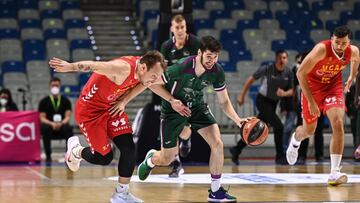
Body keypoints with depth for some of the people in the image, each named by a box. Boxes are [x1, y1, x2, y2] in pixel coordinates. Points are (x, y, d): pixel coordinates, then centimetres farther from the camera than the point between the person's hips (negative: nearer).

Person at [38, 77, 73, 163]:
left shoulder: (65, 101, 7)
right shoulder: (44, 101, 4)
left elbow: (67, 117, -3)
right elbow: (42, 118, -3)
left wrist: (61, 123, -25)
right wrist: (52, 124, -24)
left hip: (62, 126, 0)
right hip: (49, 125, 0)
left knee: (68, 129, -34)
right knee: (46, 128, -36)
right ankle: (48, 156, -25)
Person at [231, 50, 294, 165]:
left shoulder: (288, 73, -4)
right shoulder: (267, 69, -17)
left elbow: (291, 91, 2)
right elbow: (251, 79, -6)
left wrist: (284, 93, -22)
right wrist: (242, 95, -4)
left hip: (273, 103, 6)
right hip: (263, 101, -6)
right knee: (279, 126, -17)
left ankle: (237, 150, 27)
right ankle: (280, 156, -8)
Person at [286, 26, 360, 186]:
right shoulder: (322, 49, -32)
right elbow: (300, 73, -28)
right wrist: (311, 101, -27)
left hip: (333, 86, 2)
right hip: (312, 87, -2)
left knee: (338, 123, -20)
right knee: (309, 130, 12)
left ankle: (334, 172, -19)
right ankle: (295, 140, 52)